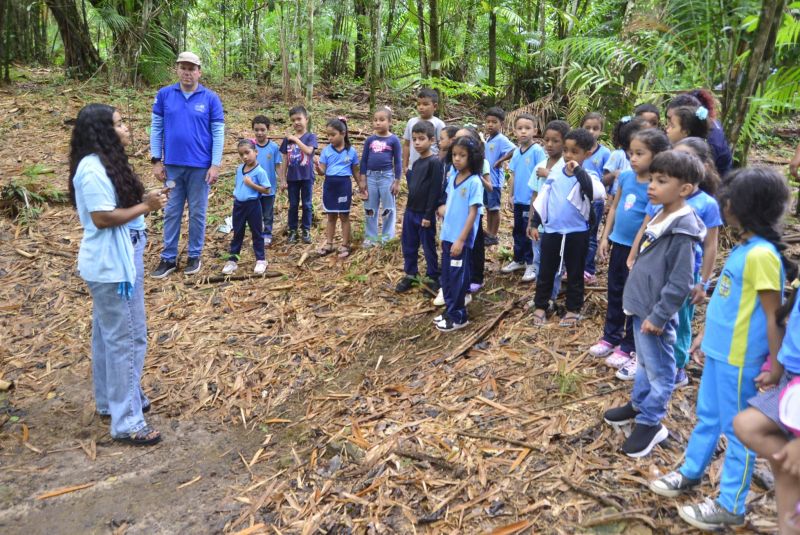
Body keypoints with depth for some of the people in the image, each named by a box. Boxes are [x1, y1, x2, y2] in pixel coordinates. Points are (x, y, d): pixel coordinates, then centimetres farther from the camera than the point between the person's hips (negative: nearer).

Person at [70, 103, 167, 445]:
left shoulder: (105, 162, 11)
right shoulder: (93, 169, -21)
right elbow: (102, 218, -23)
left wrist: (145, 201, 2)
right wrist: (145, 207, -16)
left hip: (115, 260, 11)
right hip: (111, 264, -11)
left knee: (108, 333, 20)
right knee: (127, 338, -4)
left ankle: (110, 399, 37)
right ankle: (126, 422, 7)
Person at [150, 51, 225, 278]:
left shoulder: (211, 98, -3)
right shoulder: (164, 94, 2)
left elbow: (218, 133, -3)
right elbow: (156, 128, 5)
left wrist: (215, 165, -9)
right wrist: (156, 160, 1)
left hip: (200, 166, -2)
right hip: (172, 165, 2)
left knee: (197, 213, 8)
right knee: (171, 213, 8)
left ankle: (194, 256, 21)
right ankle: (168, 258, 17)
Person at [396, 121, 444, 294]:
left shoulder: (435, 162, -14)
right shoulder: (416, 163, 10)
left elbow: (435, 190, -17)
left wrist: (428, 214, -17)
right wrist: (410, 208, 16)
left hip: (425, 214, -7)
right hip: (410, 211, 7)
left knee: (429, 247, 4)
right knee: (409, 245, 14)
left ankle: (432, 278, 17)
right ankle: (410, 274, 28)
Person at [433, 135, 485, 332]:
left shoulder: (474, 182, -14)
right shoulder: (452, 178, 7)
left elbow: (472, 213, -16)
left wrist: (461, 239, -19)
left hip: (461, 238, -7)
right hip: (447, 235, 7)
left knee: (457, 277, 1)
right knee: (447, 276, 13)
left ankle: (457, 316, 13)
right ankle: (450, 311, 26)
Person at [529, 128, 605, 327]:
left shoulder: (587, 177, -9)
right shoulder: (555, 174, 2)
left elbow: (597, 193, -31)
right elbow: (542, 199, 8)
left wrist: (578, 171, -31)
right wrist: (535, 224, 7)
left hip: (577, 233, -3)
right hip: (551, 231, 3)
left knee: (575, 274, 11)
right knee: (546, 272, 12)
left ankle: (573, 309, 24)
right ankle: (540, 306, 26)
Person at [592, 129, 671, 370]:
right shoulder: (626, 177, 0)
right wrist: (605, 238, 9)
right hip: (618, 244, 6)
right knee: (614, 293, 18)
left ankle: (629, 346, 21)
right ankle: (610, 337, 34)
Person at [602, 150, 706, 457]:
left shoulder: (683, 230, -22)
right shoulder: (660, 217, 6)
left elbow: (680, 284, -22)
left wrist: (658, 316, -18)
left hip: (656, 314, -9)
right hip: (641, 307, 9)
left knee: (658, 369, 7)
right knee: (644, 362, 24)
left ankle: (651, 422, 20)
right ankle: (639, 404, 41)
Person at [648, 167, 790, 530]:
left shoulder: (761, 254, -22)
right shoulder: (743, 247, 7)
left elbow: (773, 315, -19)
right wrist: (706, 334, 23)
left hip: (740, 359, -9)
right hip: (720, 350, 9)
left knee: (738, 430, 6)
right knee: (707, 417, 23)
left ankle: (731, 506, 20)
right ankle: (690, 473, 41)